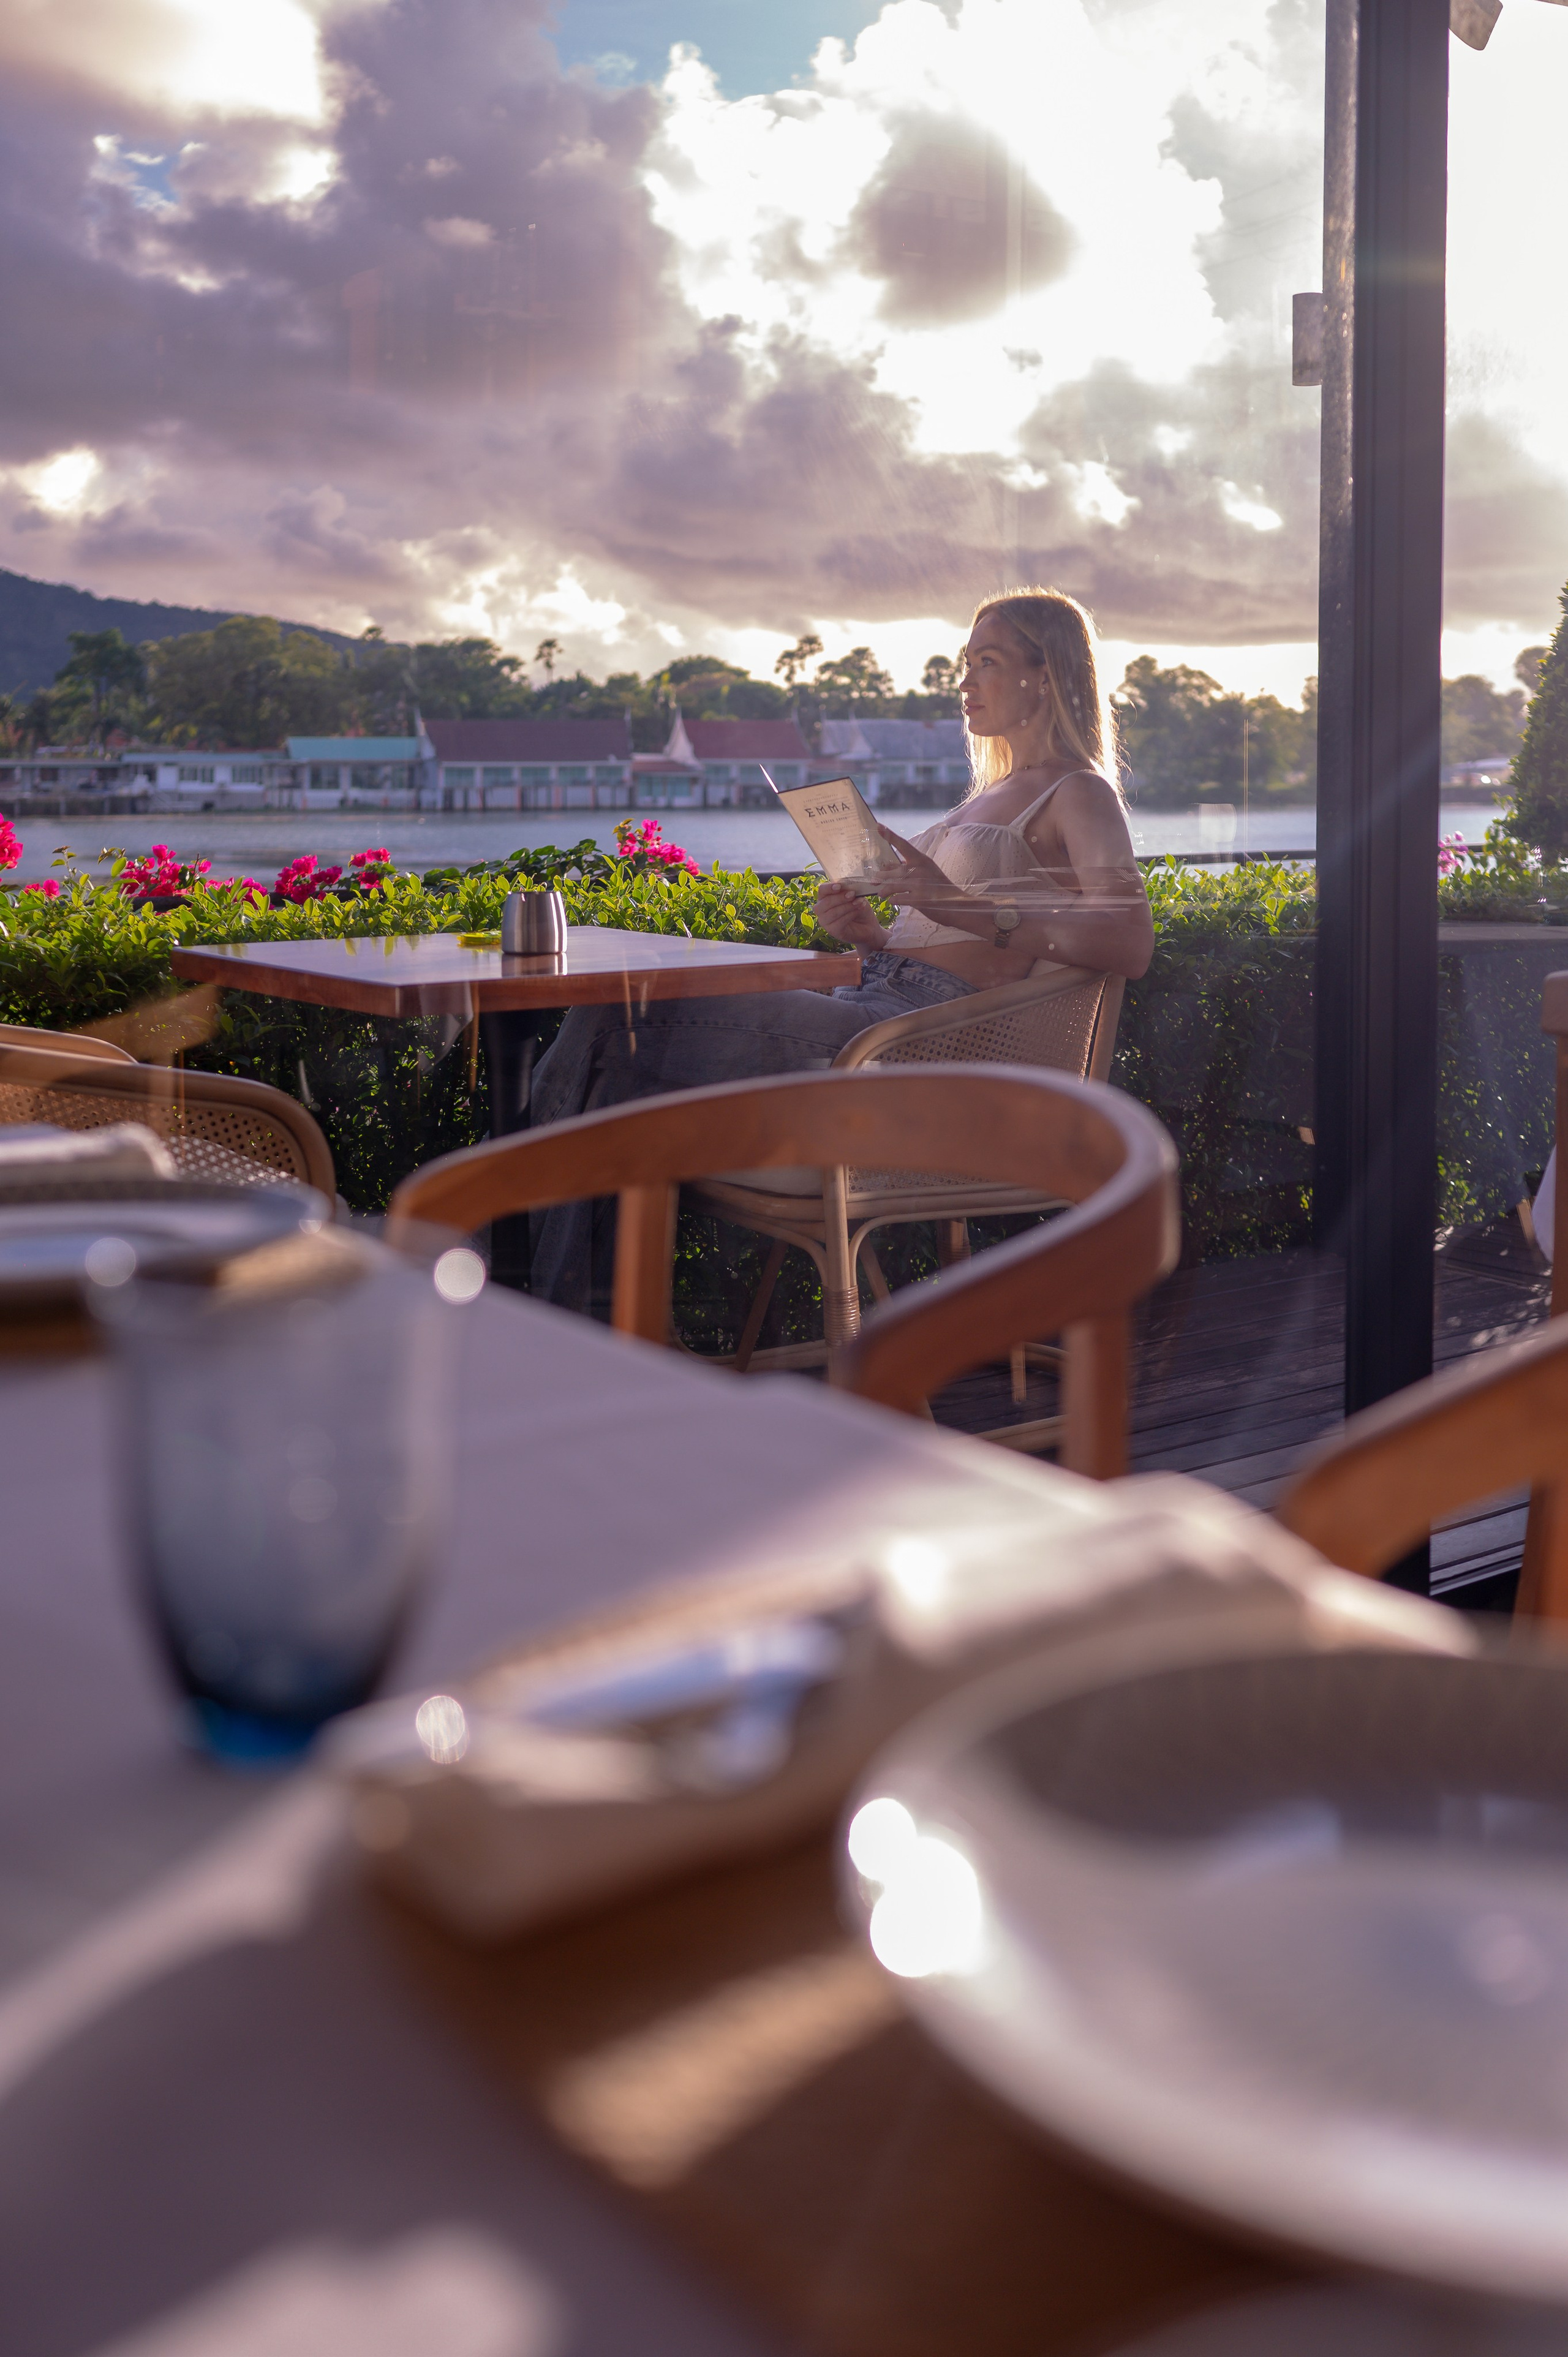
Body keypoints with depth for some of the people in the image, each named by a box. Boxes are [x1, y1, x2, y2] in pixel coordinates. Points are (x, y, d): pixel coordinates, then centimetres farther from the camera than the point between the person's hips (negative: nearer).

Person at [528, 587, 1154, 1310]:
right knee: (610, 1019, -10)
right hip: (873, 1003, 9)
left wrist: (963, 906, -22)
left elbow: (1130, 946, -16)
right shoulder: (988, 798, 28)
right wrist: (864, 931, 8)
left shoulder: (1079, 795, 2)